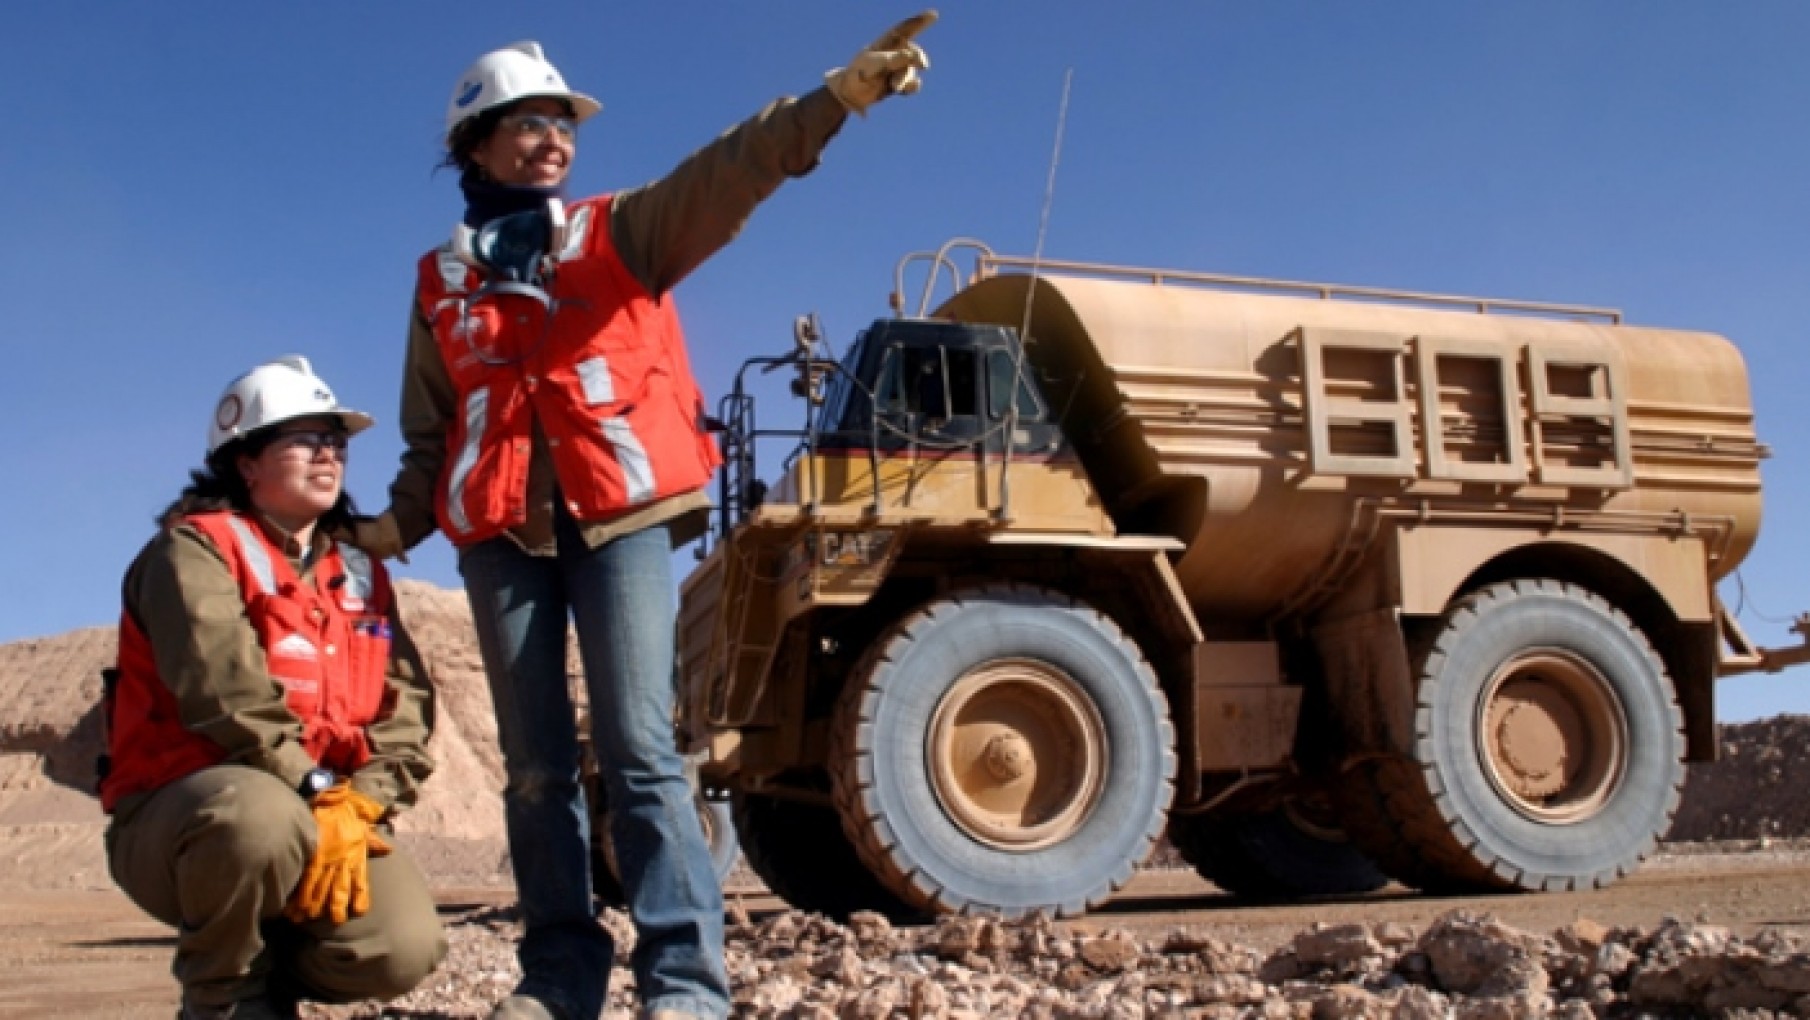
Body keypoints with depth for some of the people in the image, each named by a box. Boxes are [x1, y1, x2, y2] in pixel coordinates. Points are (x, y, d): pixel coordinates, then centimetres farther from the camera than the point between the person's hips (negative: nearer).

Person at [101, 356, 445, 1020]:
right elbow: (224, 689, -21)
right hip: (181, 815, -4)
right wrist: (317, 791, -25)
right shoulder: (196, 548, -5)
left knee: (403, 951, -23)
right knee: (261, 816, -40)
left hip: (334, 820, 5)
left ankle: (275, 958, 14)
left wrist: (357, 806, -16)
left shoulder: (358, 573, 13)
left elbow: (406, 708, 2)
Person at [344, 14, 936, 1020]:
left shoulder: (622, 231, 10)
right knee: (536, 765, 5)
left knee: (640, 749, -9)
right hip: (499, 536, 3)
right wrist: (398, 524, 4)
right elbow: (434, 430, 21)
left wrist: (836, 97, -22)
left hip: (621, 520, -3)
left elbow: (726, 174, -7)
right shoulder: (443, 280, 18)